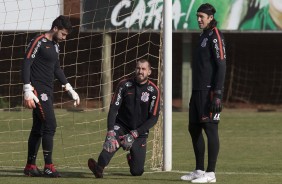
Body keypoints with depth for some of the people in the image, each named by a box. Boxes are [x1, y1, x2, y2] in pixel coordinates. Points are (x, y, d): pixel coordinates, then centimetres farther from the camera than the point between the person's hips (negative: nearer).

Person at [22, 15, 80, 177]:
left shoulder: (55, 46, 16)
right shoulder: (39, 42, -10)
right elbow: (26, 64, -15)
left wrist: (70, 90, 22)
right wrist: (28, 91, -21)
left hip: (48, 91, 9)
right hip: (38, 90, -9)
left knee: (38, 128, 11)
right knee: (50, 125, -14)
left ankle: (30, 166, 17)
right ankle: (48, 166, -13)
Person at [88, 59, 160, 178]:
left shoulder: (153, 91, -6)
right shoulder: (124, 85, -4)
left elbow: (153, 118, -7)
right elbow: (113, 109, -10)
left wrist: (134, 134, -17)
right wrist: (110, 131, -25)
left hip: (140, 133, 1)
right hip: (121, 126, -1)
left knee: (137, 171, -2)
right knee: (112, 139, -36)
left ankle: (131, 159, 32)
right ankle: (99, 168, -53)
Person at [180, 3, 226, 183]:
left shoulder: (215, 36, -10)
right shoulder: (204, 36, 19)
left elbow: (221, 66, -16)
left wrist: (217, 94, -22)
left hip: (210, 91, -10)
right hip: (198, 91, 10)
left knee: (210, 128, -9)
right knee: (194, 128, 13)